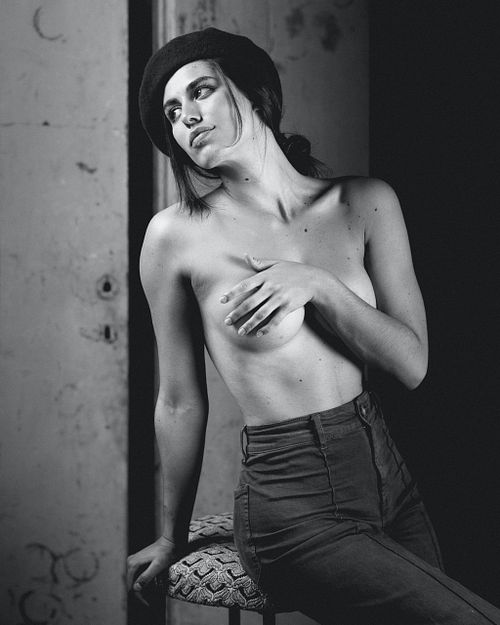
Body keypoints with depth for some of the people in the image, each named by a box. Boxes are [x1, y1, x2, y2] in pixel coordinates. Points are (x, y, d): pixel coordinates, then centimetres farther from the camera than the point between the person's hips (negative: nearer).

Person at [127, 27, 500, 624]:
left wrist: (317, 285, -16)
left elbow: (412, 363, -1)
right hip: (295, 505, -5)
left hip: (389, 479, 5)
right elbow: (181, 403, 1)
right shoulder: (177, 235, -8)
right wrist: (172, 537, 11)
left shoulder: (363, 203, 1)